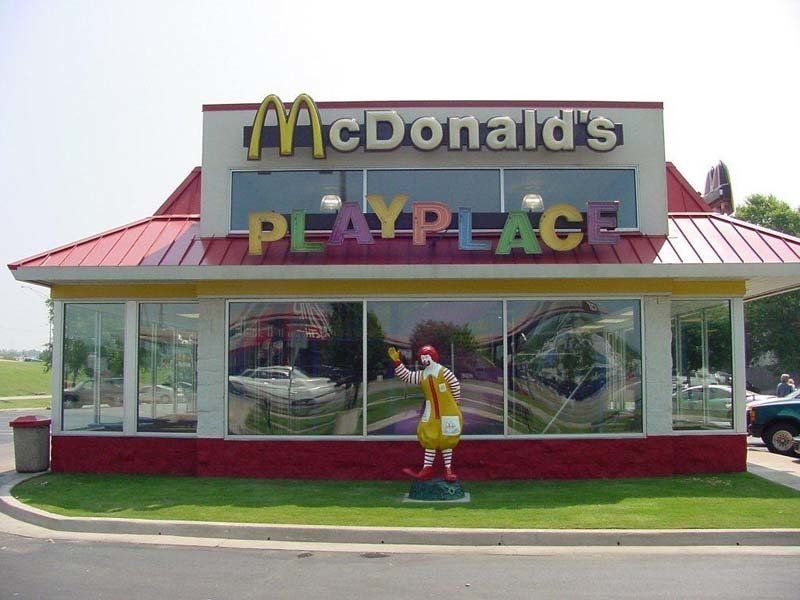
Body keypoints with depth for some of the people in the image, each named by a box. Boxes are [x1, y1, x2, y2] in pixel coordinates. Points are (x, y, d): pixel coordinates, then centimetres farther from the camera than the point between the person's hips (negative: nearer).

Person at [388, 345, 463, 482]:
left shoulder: (444, 372, -13)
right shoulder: (422, 375, 2)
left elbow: (456, 386, -6)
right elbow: (405, 376, 1)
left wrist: (455, 403, 2)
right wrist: (396, 361, -9)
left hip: (447, 412, -4)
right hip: (431, 413, 5)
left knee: (446, 440, 4)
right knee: (429, 440, 5)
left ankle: (448, 469, 13)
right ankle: (427, 469, 8)